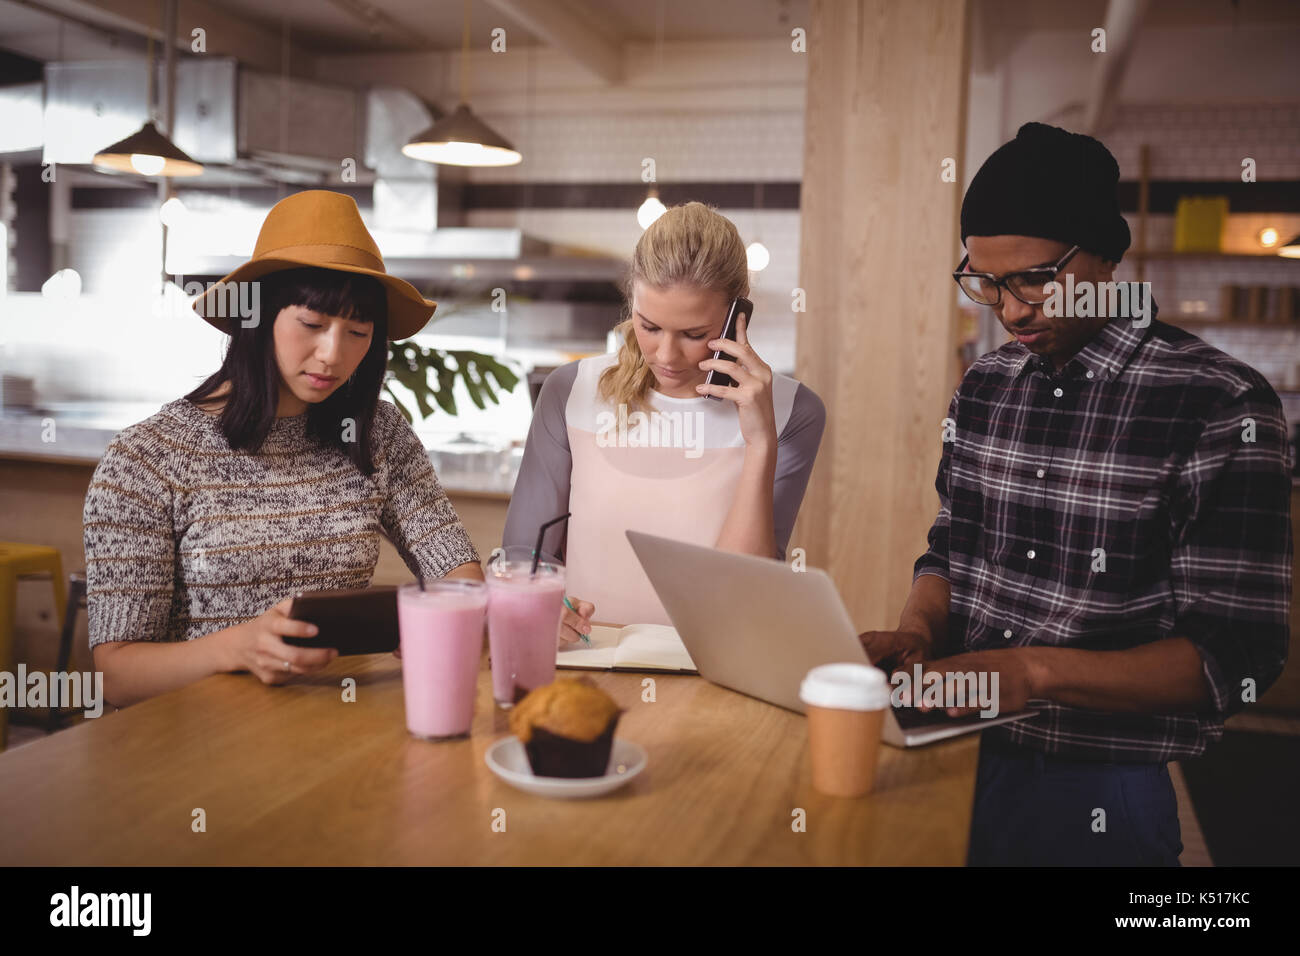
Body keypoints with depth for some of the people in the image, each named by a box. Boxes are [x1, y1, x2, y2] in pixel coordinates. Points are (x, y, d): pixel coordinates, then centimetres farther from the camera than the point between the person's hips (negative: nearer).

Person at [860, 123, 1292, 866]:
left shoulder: (1223, 406, -14)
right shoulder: (984, 386, 4)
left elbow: (1236, 657, -16)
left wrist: (1034, 670, -26)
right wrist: (916, 631, -10)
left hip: (1099, 797, -5)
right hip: (955, 757, 6)